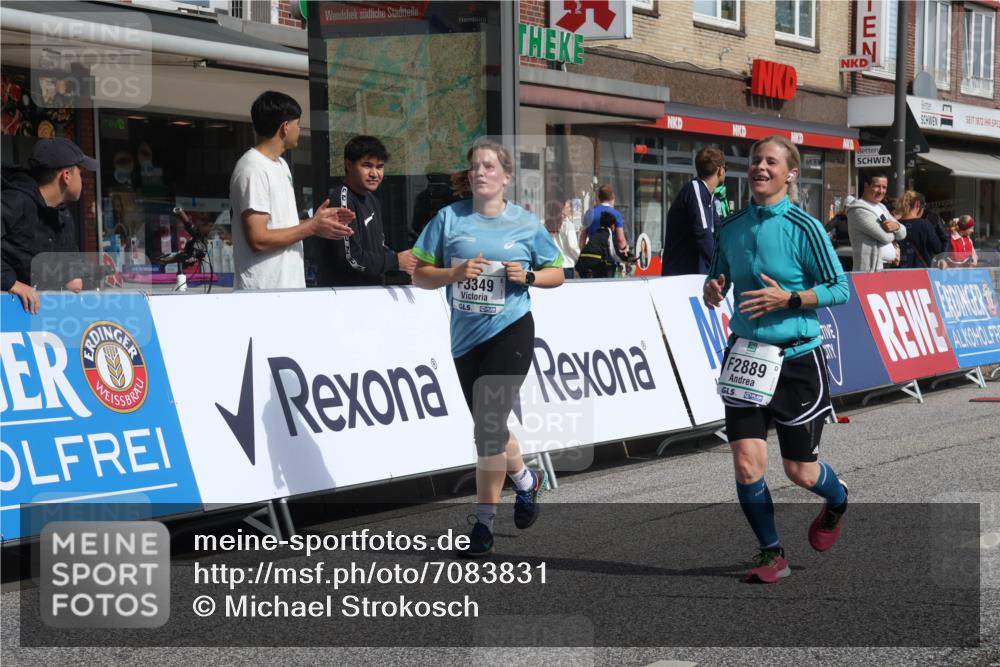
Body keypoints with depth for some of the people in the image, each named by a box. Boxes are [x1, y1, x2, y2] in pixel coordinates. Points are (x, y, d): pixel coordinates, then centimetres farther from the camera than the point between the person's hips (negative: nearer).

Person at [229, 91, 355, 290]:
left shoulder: (281, 165, 16)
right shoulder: (253, 169, -14)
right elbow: (258, 239, -20)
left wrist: (316, 220, 6)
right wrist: (311, 227, -12)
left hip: (289, 286, 9)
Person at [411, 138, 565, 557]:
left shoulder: (526, 223, 1)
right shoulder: (449, 218, 2)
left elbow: (557, 273, 10)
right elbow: (420, 275, 2)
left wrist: (527, 276, -10)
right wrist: (455, 272, -16)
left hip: (510, 332, -3)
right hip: (466, 337, 3)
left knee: (489, 425, -12)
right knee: (489, 425, 15)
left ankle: (483, 522, -1)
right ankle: (525, 479, 45)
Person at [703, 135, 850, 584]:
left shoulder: (804, 227, -10)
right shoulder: (732, 226, 4)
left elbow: (840, 289, -8)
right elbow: (718, 275, 18)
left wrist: (788, 299, -20)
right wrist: (712, 289, -4)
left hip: (797, 358, -3)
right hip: (746, 355, 4)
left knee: (800, 471, 6)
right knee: (746, 462, -7)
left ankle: (837, 502, 42)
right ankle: (772, 554, 13)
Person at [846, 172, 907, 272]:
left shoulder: (881, 208, 20)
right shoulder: (859, 211, -12)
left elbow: (902, 234, 16)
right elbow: (885, 236, -18)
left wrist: (896, 226, -8)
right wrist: (893, 231, 6)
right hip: (870, 270, -9)